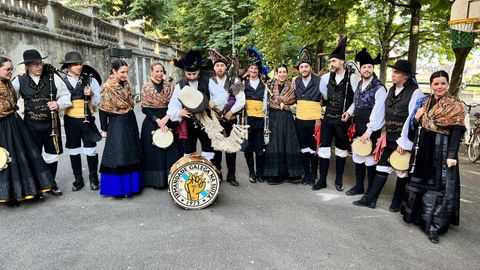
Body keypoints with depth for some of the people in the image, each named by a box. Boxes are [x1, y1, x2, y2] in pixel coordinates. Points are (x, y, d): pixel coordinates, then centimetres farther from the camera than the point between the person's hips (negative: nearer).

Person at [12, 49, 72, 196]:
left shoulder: (53, 77, -3)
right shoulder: (19, 81, -1)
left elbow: (65, 95, 1)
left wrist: (58, 104, -16)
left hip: (52, 123, 1)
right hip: (31, 125, 0)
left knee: (52, 155, 11)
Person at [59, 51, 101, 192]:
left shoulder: (90, 79, -1)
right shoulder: (61, 80, 0)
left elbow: (98, 101, 0)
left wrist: (91, 94, -18)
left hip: (87, 120, -1)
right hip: (70, 120, 1)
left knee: (90, 150, 4)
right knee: (74, 151, 11)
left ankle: (94, 178, 22)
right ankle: (78, 180, 25)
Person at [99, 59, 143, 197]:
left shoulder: (126, 85, 6)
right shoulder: (107, 87, -13)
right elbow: (103, 110, -10)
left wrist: (131, 122, 13)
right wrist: (104, 129, -8)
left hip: (130, 122, 7)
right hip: (117, 124, -7)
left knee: (132, 154, 13)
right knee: (119, 156, -1)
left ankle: (131, 184, 27)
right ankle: (119, 187, 12)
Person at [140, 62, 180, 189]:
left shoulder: (170, 86, 5)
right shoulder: (146, 88, 0)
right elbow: (145, 108, -5)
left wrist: (166, 118, -13)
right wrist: (158, 121, -15)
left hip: (169, 121, 2)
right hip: (152, 123, -2)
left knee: (170, 150, 1)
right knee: (154, 151, 2)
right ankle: (156, 180, 12)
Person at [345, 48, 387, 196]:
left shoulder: (379, 88, -12)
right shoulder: (359, 85, 11)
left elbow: (378, 111, -17)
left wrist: (369, 131, -20)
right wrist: (350, 112, 7)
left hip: (371, 130, -7)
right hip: (357, 128, 7)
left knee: (370, 160, 1)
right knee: (358, 157, 15)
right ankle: (359, 186, 29)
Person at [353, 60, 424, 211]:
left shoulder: (415, 92, -13)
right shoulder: (391, 90, 9)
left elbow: (412, 119, -16)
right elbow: (383, 113, 14)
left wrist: (403, 142, -17)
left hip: (403, 141, -6)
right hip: (389, 139, 6)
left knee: (402, 172, 9)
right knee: (382, 168, 9)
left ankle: (396, 202, 24)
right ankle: (370, 199, 15)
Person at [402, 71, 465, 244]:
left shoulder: (455, 105, -6)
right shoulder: (426, 102, 11)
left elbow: (457, 132, -12)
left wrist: (452, 155, -19)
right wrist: (416, 118, -6)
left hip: (441, 151, -6)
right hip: (423, 149, 6)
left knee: (438, 187, -2)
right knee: (418, 182, 16)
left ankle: (433, 226, 7)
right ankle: (416, 214, 34)